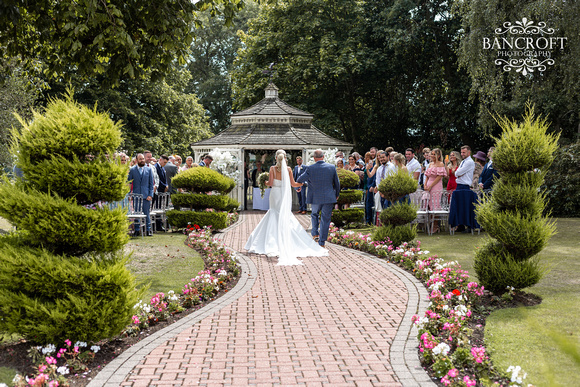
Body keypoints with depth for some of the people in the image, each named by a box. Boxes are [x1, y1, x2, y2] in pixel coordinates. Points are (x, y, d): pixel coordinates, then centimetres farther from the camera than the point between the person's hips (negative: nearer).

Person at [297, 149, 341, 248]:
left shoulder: (310, 168, -10)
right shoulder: (332, 167, -5)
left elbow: (300, 180, 4)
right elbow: (337, 183, 5)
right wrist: (337, 194, 22)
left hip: (315, 198, 0)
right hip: (328, 198, 0)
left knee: (315, 214, 27)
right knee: (325, 219, 7)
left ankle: (315, 232, 21)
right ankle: (322, 242, 9)